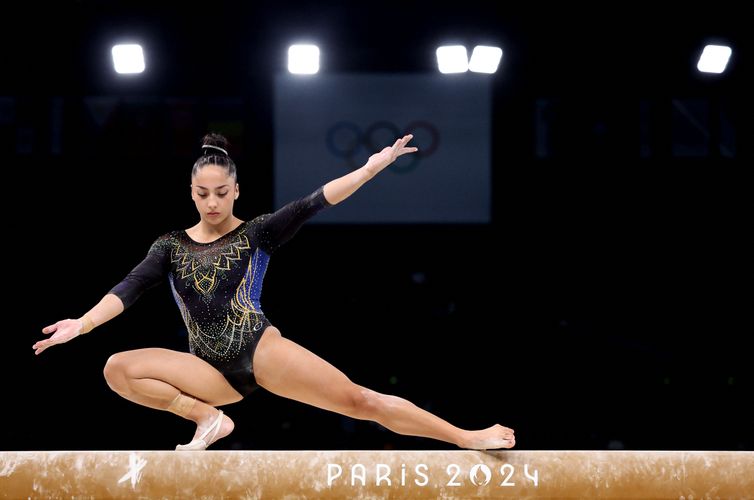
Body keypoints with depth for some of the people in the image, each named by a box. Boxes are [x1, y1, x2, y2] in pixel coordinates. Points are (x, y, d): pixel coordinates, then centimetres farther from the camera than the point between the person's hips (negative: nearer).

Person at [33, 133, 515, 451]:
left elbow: (310, 205, -7)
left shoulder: (257, 233, 4)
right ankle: (209, 419, -14)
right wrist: (82, 324, -19)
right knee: (118, 369, -20)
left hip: (260, 349, -2)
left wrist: (370, 168, -18)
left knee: (361, 399, -14)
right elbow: (130, 288, -3)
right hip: (213, 368, 2)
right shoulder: (171, 246, 9)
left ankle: (470, 438, -15)